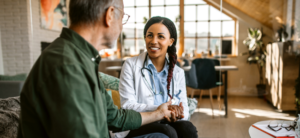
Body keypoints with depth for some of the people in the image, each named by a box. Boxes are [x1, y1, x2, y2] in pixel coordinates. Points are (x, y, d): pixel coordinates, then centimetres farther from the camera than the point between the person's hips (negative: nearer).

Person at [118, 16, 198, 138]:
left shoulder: (178, 73, 11)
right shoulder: (131, 65, 0)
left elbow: (185, 111, 5)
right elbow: (127, 105, -10)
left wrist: (177, 114, -20)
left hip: (166, 124, 4)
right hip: (136, 127, -3)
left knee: (187, 128, -28)